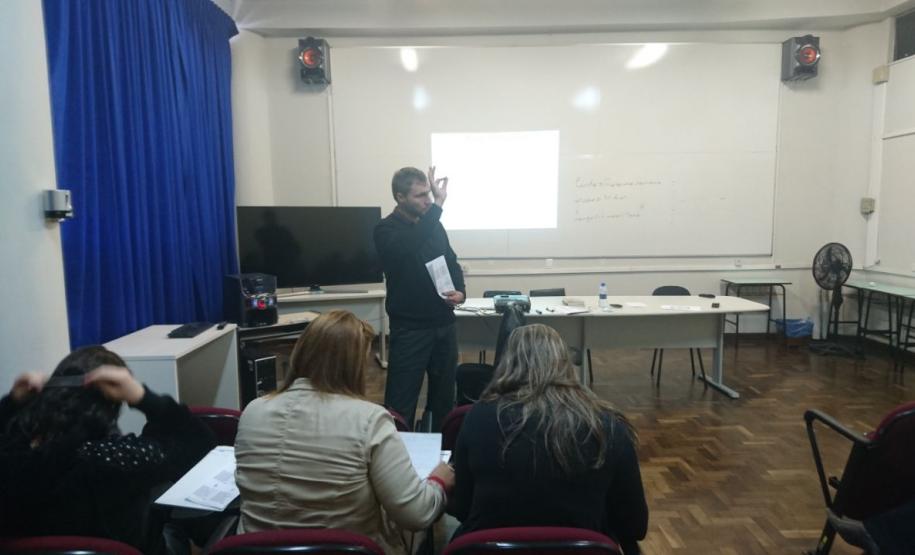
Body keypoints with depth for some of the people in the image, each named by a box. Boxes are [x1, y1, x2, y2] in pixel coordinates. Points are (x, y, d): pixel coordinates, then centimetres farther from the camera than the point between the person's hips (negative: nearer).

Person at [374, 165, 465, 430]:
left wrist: (460, 291, -3)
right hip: (409, 328, -6)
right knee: (401, 401, 1)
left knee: (444, 395, 17)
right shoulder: (386, 229, -10)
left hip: (443, 325, 6)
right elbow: (409, 247, -32)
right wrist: (438, 205, -32)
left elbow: (452, 262, 17)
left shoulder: (434, 226, 8)